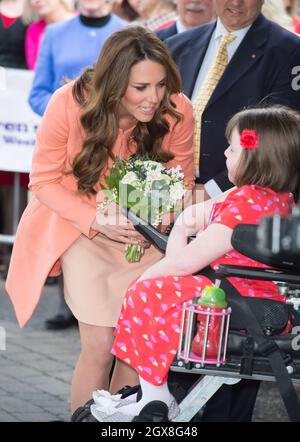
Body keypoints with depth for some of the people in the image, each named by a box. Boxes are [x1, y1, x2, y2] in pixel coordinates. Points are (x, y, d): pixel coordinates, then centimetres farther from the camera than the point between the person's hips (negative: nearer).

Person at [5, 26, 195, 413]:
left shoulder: (177, 112, -19)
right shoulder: (69, 105, -24)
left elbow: (181, 182, -2)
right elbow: (44, 180, -12)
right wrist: (96, 220, -26)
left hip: (145, 236, 2)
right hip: (81, 229, -2)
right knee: (100, 345, -8)